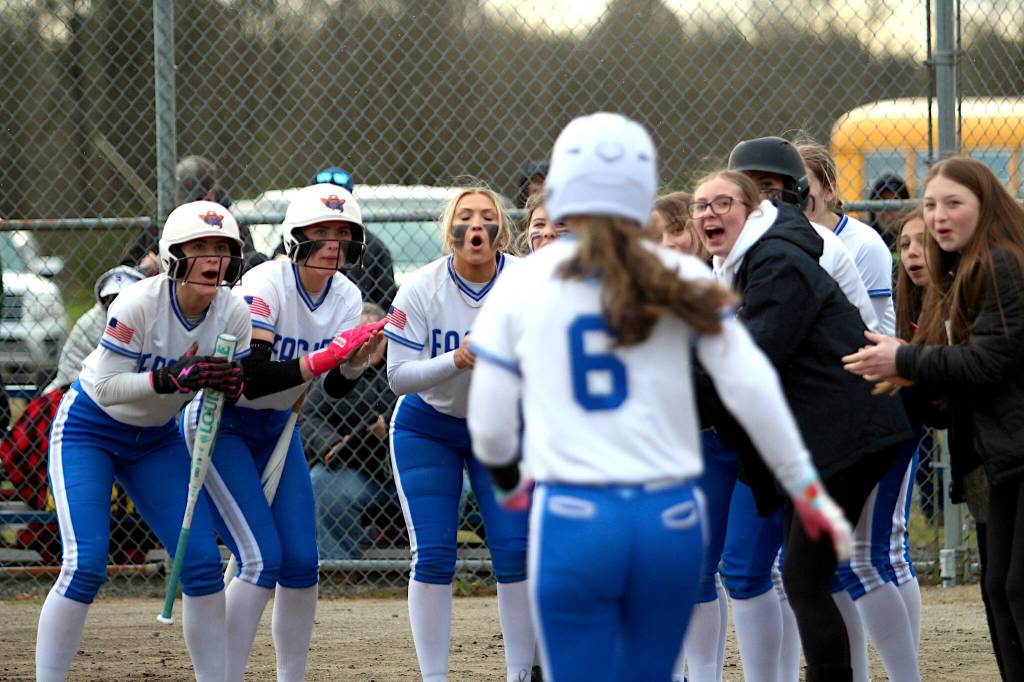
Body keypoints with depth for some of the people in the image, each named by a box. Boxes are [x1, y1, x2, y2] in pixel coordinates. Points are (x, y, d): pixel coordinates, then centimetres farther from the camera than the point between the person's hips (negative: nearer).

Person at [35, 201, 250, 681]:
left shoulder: (234, 314, -14)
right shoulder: (139, 304, -28)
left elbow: (249, 391, -7)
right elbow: (105, 387, -28)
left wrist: (230, 384, -30)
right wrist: (171, 378, -40)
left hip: (157, 440, 5)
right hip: (88, 430, -5)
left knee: (202, 562, -3)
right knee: (85, 565, -17)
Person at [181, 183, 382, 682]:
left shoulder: (345, 296, -5)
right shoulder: (265, 285, -25)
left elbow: (336, 388, -8)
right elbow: (251, 379, -33)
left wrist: (355, 361, -29)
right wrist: (323, 358, -40)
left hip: (277, 429, 7)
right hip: (219, 425, -7)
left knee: (301, 560, 0)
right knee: (262, 559, -17)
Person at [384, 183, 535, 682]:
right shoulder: (421, 290, -18)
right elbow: (398, 376, -19)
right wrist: (455, 362, -35)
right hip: (428, 428, -1)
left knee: (515, 551, -7)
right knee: (433, 557, -6)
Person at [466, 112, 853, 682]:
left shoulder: (522, 286, 3)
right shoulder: (682, 280, 4)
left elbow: (490, 423, 8)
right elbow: (753, 388, -3)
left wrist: (510, 480, 29)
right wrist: (807, 488, 5)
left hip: (573, 520, -2)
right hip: (672, 520, 2)